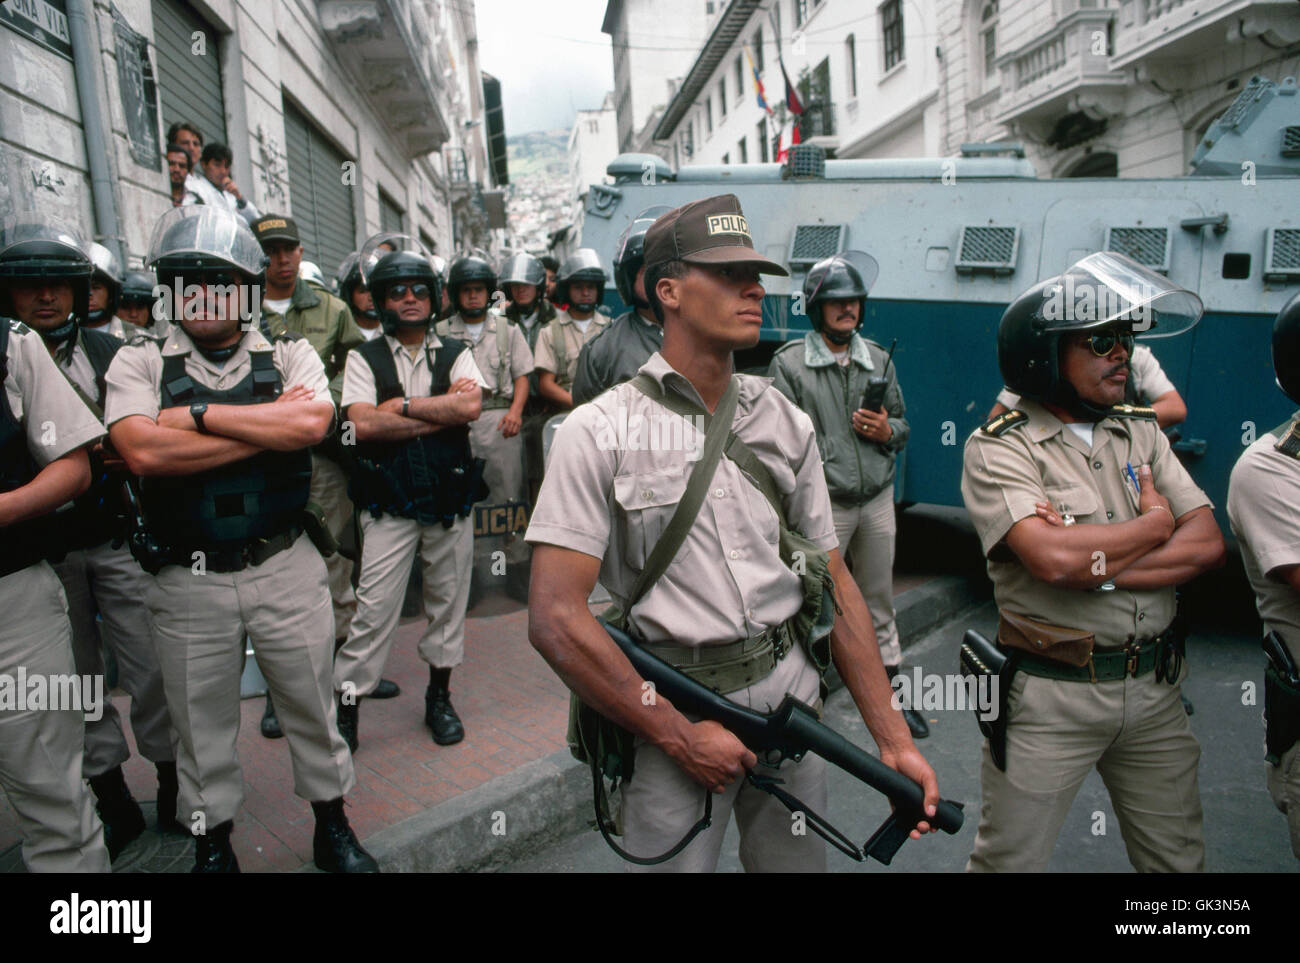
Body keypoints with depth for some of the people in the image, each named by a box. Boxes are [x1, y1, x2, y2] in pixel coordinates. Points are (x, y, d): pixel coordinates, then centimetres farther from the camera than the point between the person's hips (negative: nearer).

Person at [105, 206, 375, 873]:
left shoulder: (290, 356, 1)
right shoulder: (139, 362, 0)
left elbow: (312, 424, -20)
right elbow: (143, 451, -19)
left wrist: (198, 413, -17)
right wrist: (270, 424, -16)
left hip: (286, 567, 0)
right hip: (188, 583, 0)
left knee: (311, 705, 14)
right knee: (202, 724, 16)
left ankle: (332, 828, 35)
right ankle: (213, 846, 38)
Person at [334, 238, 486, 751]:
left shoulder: (456, 354, 9)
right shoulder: (365, 358, 3)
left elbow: (470, 406, -11)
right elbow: (362, 425, -13)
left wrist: (401, 405, -11)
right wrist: (442, 409, -11)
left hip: (450, 501, 2)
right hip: (389, 507, -2)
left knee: (448, 601, 11)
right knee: (374, 609, -3)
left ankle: (440, 696, 27)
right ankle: (346, 706, 11)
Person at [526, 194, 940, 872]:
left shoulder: (785, 422, 4)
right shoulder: (599, 431, -11)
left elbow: (836, 585, 7)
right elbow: (555, 618, -16)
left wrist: (893, 740, 3)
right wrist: (681, 736, -13)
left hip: (788, 690, 5)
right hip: (667, 715, -4)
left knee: (799, 861, 19)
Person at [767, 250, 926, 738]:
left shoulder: (879, 359, 10)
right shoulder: (789, 362, -4)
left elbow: (902, 424, 17)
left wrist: (886, 431, -7)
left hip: (878, 499, 5)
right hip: (823, 504, -5)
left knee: (879, 599, 16)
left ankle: (890, 692, 30)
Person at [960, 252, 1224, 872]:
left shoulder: (1142, 433, 7)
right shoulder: (999, 448, -11)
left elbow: (1207, 545, -2)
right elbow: (1052, 561, -26)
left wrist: (1094, 560, -17)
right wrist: (1154, 523, -9)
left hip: (1154, 687, 6)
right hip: (1050, 696, -5)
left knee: (1177, 857, 20)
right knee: (1011, 859, 7)